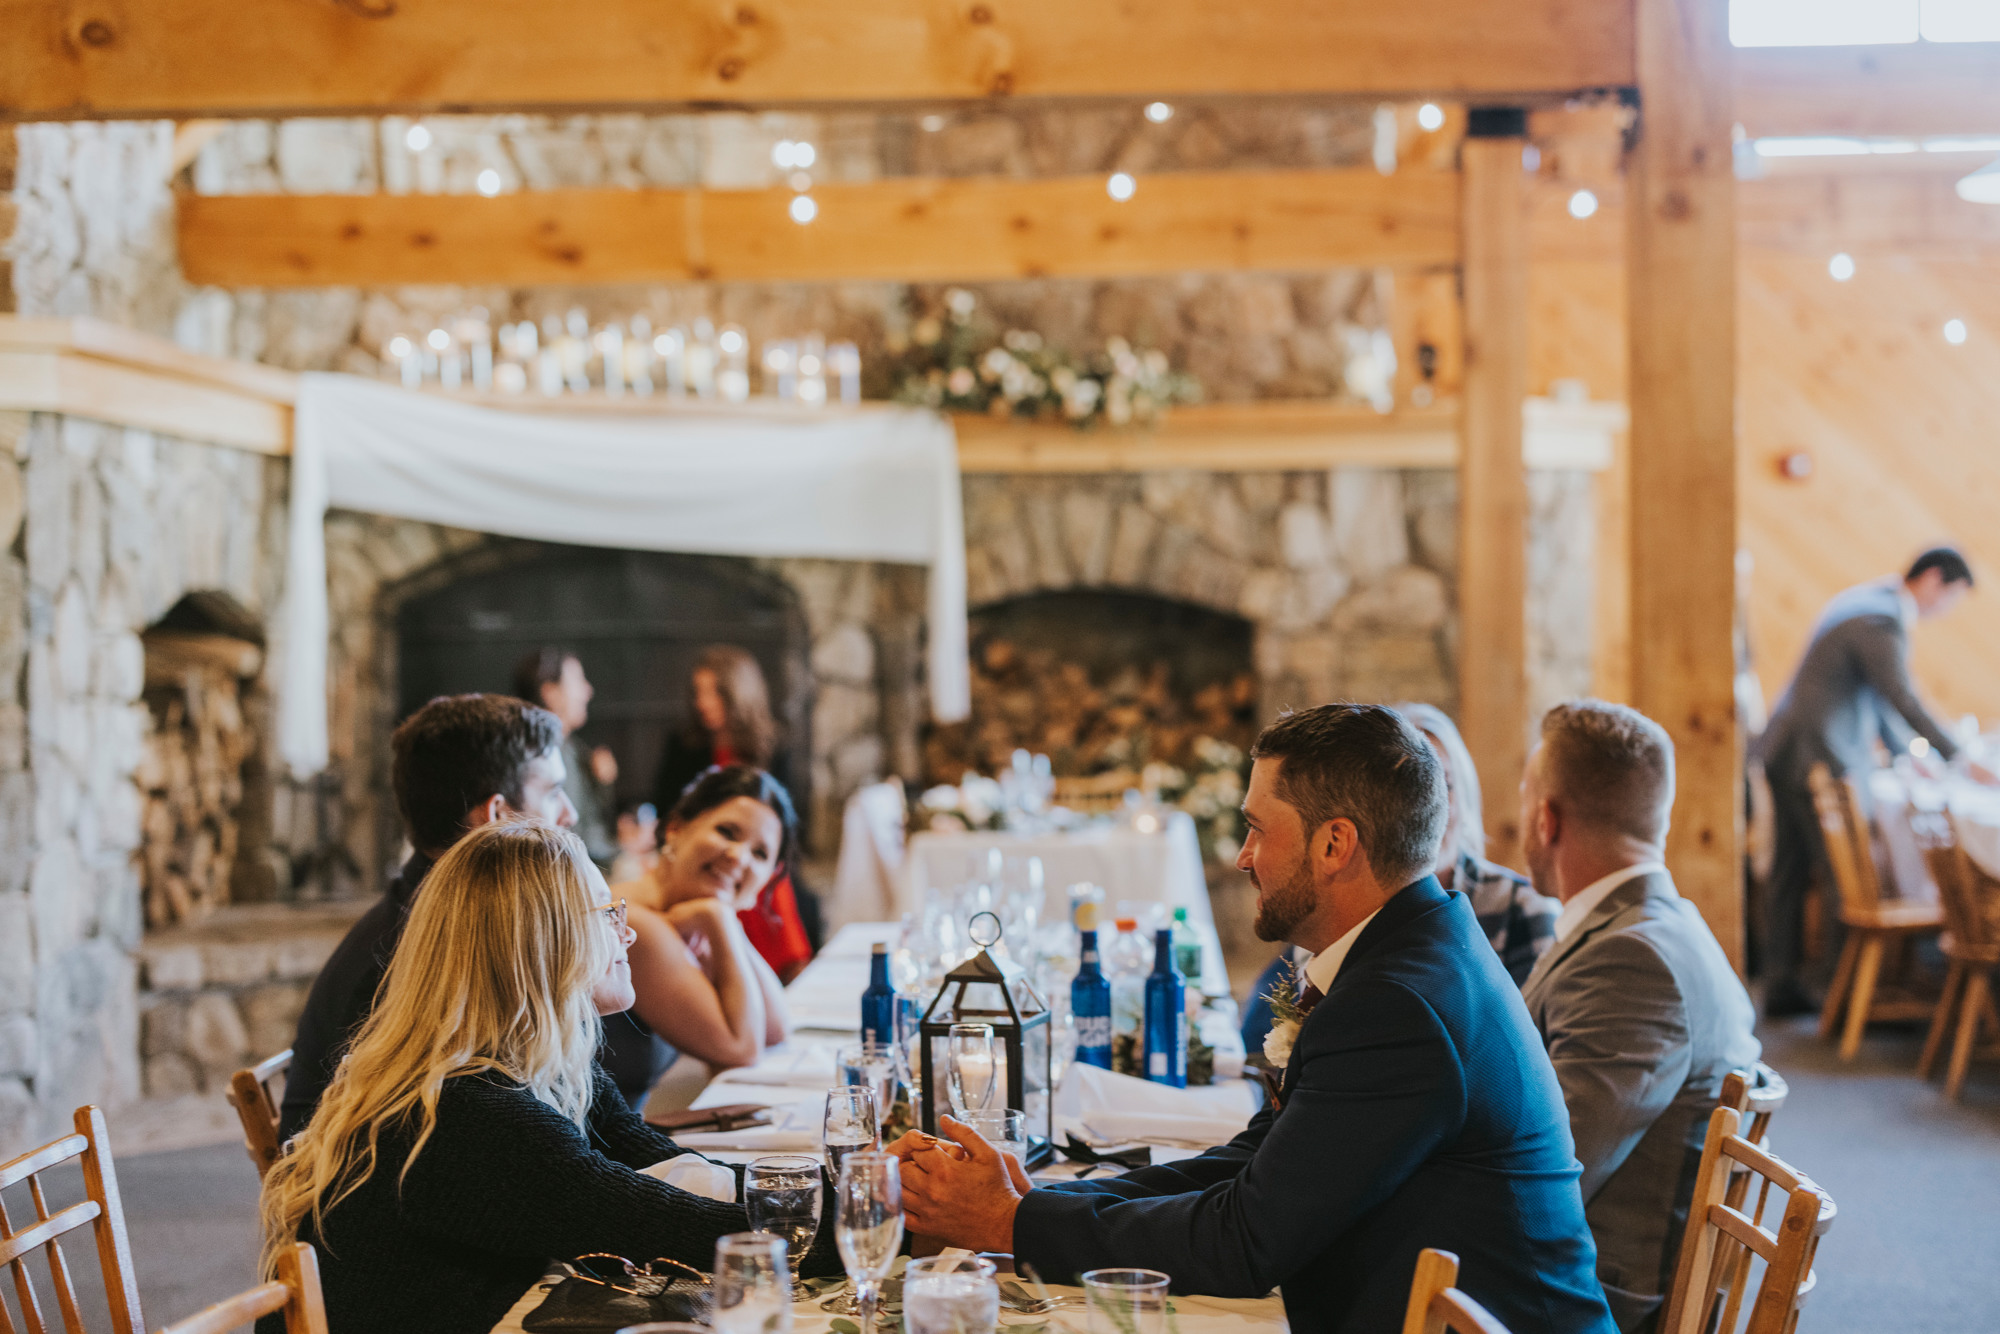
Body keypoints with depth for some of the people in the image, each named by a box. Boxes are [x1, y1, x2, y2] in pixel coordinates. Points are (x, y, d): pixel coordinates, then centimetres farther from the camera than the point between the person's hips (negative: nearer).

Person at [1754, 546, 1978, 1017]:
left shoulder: (1865, 599, 15)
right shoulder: (1881, 621, -18)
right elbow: (1905, 702, -22)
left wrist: (1902, 752, 25)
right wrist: (1962, 761, -16)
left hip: (1786, 752, 11)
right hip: (1821, 761, -11)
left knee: (1789, 872, 12)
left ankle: (1781, 987, 17)